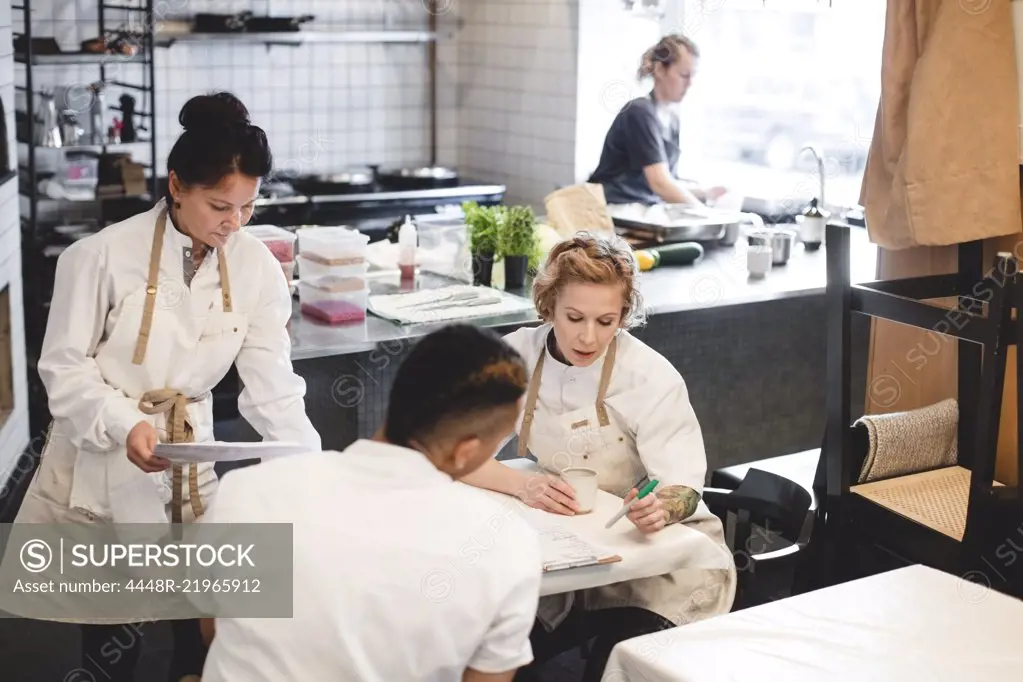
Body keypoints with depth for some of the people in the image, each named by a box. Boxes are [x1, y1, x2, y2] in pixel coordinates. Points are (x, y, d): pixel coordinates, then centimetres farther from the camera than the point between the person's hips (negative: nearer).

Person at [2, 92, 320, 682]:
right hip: (99, 465, -2)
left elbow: (273, 385, -5)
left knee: (205, 624, 6)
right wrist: (124, 426, -26)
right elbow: (64, 367, -9)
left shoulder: (256, 267, -5)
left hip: (188, 464, 3)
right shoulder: (106, 255, -14)